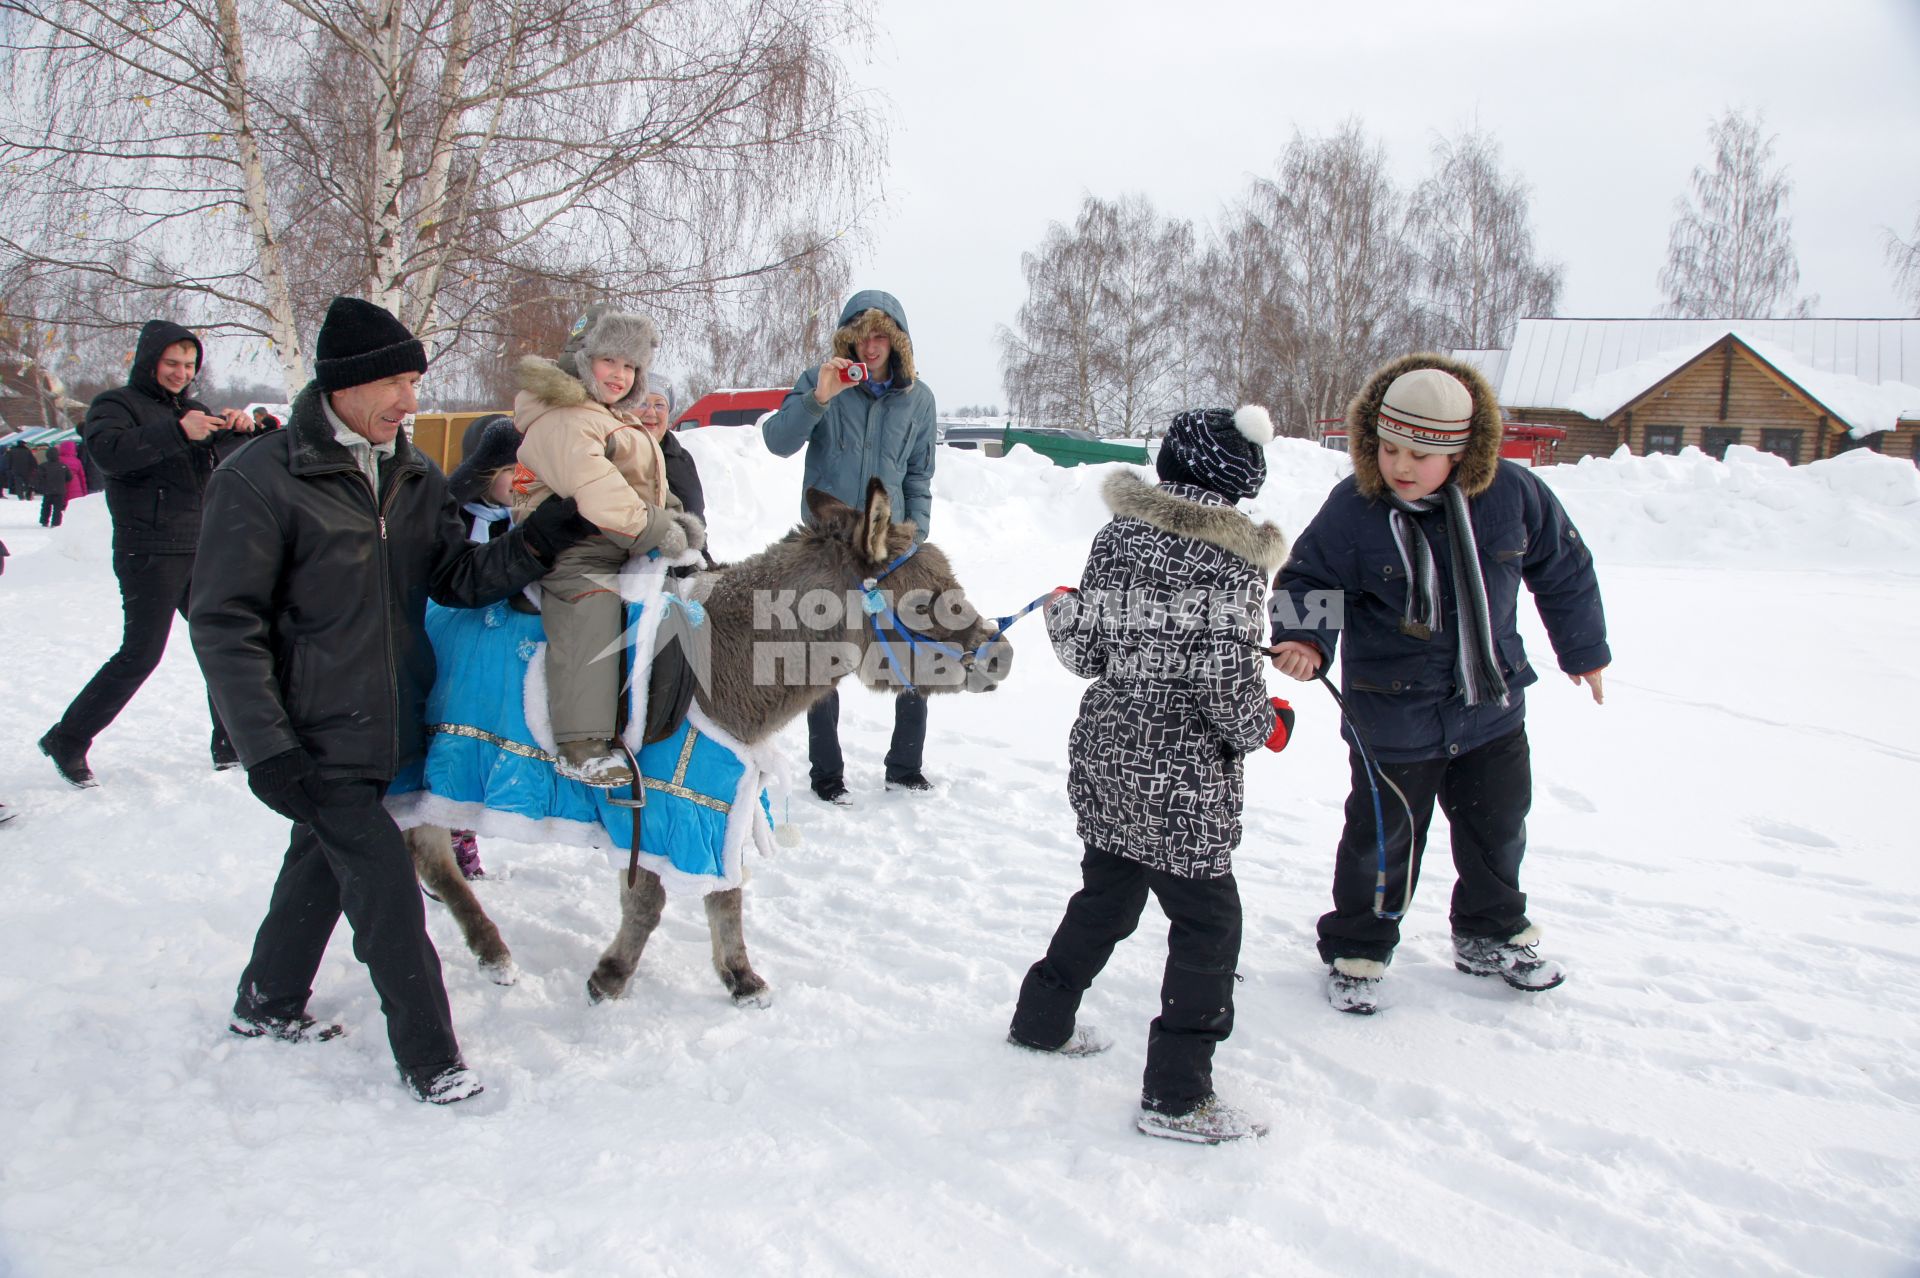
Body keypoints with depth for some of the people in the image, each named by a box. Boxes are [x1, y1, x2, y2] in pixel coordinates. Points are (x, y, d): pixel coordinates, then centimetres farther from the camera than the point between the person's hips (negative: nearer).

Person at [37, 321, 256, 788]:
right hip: (149, 553, -7)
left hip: (201, 552, 7)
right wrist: (176, 431, -33)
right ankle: (67, 741, 7)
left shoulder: (193, 410, 19)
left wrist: (238, 429, -6)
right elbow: (109, 451, -22)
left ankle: (231, 744, 14)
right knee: (140, 654, -7)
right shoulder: (115, 405, -1)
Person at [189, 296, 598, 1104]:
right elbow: (224, 625, -15)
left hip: (390, 727, 7)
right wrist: (267, 748, -19)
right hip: (316, 740, -7)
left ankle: (269, 1004, 41)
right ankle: (427, 1054, 6)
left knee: (323, 864, 21)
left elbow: (461, 580, 1)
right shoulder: (260, 482, -15)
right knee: (383, 882, -7)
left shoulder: (416, 479, 5)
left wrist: (539, 541, -18)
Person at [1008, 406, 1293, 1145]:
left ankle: (1042, 1020, 41)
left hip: (1102, 758, 7)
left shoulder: (1118, 536, -1)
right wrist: (1271, 726, 2)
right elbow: (1229, 689, -19)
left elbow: (1086, 652, 3)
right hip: (1182, 785, -6)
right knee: (1208, 925, 7)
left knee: (1106, 897, 25)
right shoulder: (1231, 565, -16)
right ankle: (1176, 1096, 12)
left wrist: (1062, 610, 24)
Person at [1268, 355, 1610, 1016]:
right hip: (1393, 717, -4)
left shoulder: (1512, 493, -12)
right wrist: (1306, 639, -30)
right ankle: (1356, 950, 29)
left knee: (1497, 825, 20)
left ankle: (1491, 936, 44)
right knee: (1383, 836, 7)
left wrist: (1583, 650, 15)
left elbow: (1563, 570, 4)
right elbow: (1307, 579, -9)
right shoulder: (1352, 509, -20)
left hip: (1492, 706, 4)